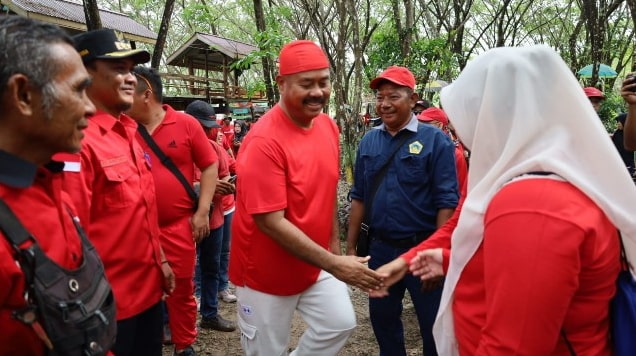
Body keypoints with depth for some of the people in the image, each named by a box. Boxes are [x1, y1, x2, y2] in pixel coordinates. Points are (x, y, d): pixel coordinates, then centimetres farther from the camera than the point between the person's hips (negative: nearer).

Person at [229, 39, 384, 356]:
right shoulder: (264, 141, -26)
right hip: (267, 271, -6)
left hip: (316, 262, 6)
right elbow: (270, 222, -28)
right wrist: (334, 265, -28)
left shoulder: (328, 126, -2)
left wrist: (333, 241, 12)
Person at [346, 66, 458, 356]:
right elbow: (358, 197, 8)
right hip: (380, 248, 5)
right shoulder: (368, 141, 4)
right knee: (382, 318, 20)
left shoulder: (434, 140, -9)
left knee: (434, 325, 11)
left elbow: (446, 202, -12)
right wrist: (350, 246, 7)